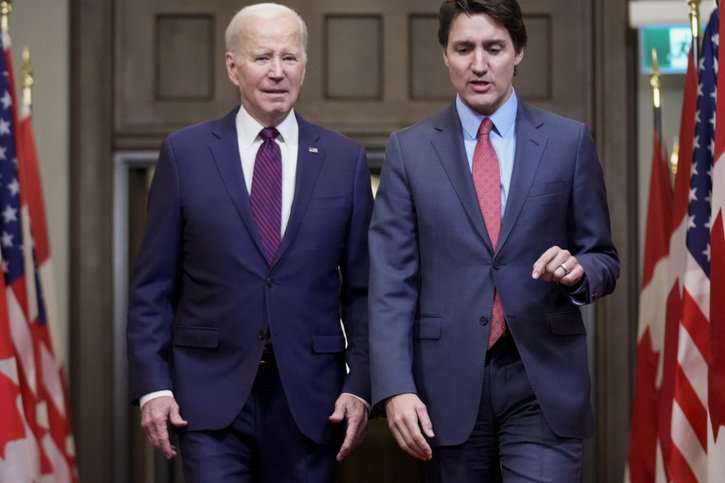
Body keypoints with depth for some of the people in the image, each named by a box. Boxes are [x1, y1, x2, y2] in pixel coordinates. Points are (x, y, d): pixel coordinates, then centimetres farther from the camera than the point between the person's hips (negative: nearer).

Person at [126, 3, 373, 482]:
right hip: (211, 391, -1)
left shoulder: (346, 160, 5)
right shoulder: (185, 153, 2)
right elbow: (153, 285, 2)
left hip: (310, 395, 2)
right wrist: (152, 385, -5)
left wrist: (360, 385, -3)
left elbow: (362, 288, 6)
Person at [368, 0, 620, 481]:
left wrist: (578, 270, -13)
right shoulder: (409, 150, 5)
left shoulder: (569, 142, 5)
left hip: (543, 381, 0)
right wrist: (396, 387, -11)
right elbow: (391, 282, -1)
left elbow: (604, 259, 10)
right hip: (448, 383, 1)